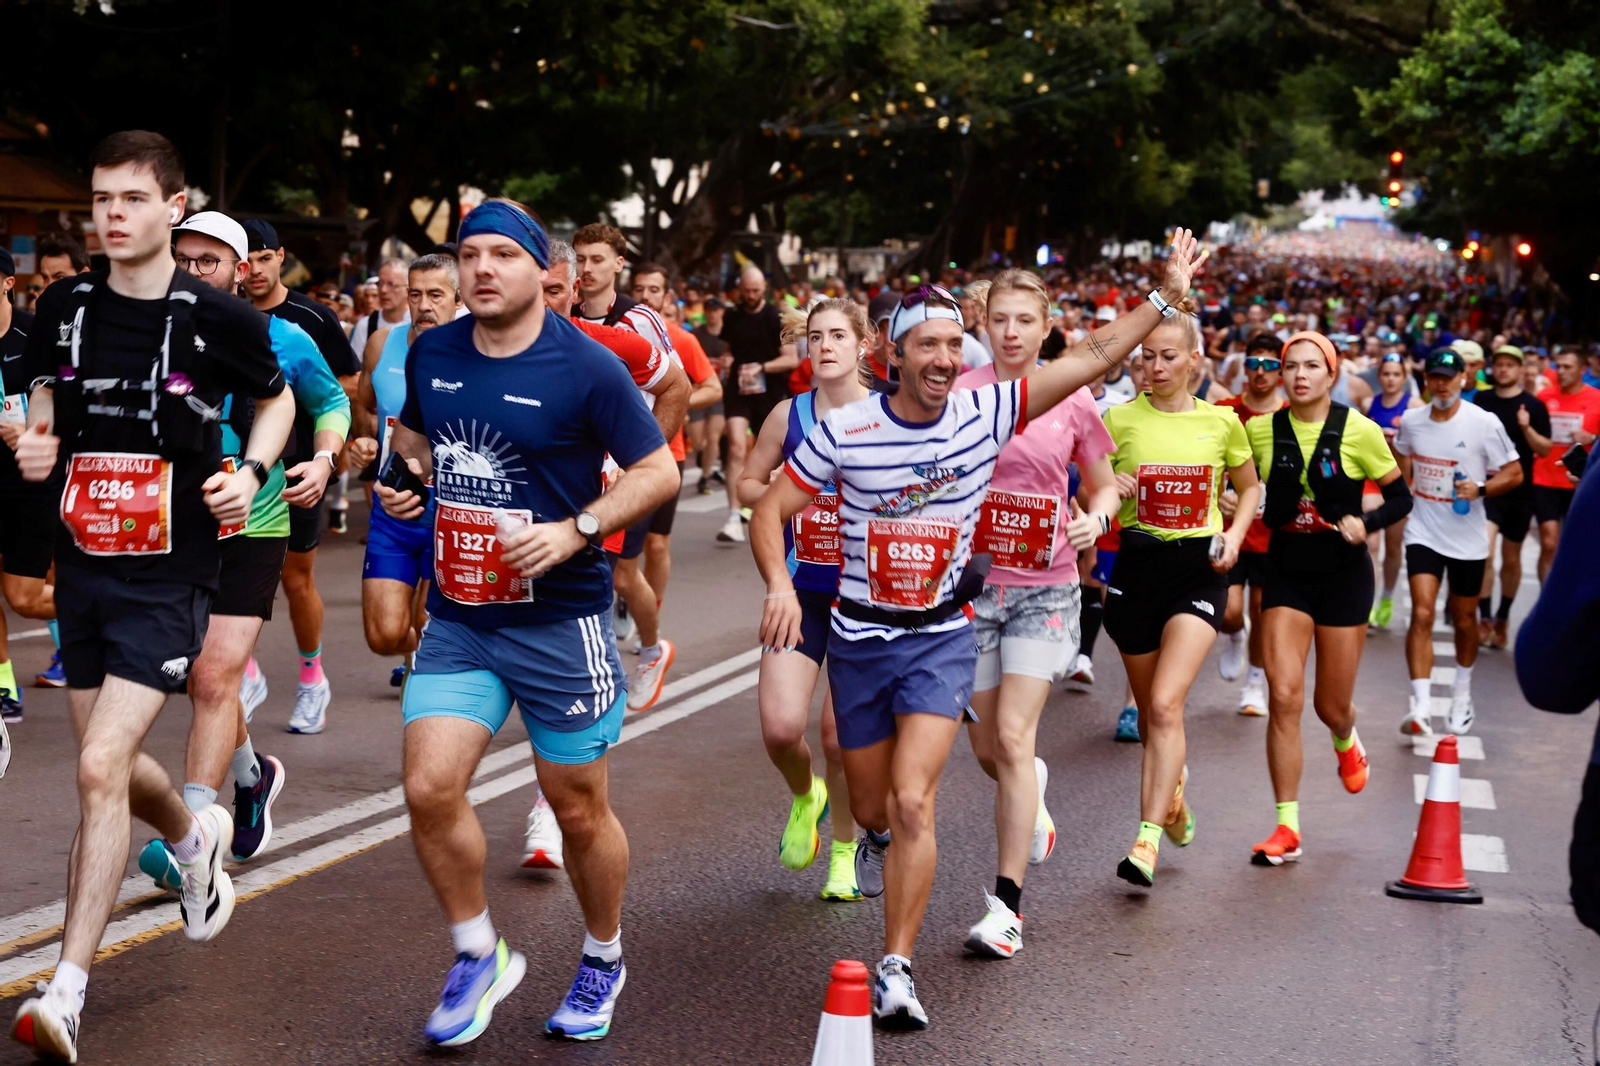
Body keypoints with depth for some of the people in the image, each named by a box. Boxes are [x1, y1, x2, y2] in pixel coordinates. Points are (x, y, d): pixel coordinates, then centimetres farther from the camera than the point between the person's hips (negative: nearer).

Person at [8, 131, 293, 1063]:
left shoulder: (217, 318, -8)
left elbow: (278, 399, 9)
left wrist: (251, 473, -9)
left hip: (169, 576, -5)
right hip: (83, 567, 5)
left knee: (102, 769, -15)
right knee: (115, 766, 17)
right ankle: (199, 836, 51)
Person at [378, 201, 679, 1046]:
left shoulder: (586, 367, -11)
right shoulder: (431, 353, 4)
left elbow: (659, 472, -8)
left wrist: (575, 531, -20)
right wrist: (404, 478, 1)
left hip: (561, 620, -4)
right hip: (457, 619, 4)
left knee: (578, 808, 8)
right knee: (430, 790, -10)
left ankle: (603, 959, 33)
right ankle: (479, 955, 14)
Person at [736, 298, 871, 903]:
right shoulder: (789, 415, 1)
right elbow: (747, 484, 10)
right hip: (801, 590, 1)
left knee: (842, 737, 2)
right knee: (781, 727, -11)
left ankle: (843, 852, 27)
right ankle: (804, 796, 25)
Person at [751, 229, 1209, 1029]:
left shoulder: (986, 412, -7)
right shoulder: (843, 431, -10)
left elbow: (1095, 357, -5)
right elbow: (770, 511, -5)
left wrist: (1166, 296, -9)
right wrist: (780, 584, -21)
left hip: (943, 637, -1)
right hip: (859, 638, 1)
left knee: (913, 800, -17)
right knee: (871, 805, 14)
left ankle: (896, 971, -9)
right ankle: (877, 838, 53)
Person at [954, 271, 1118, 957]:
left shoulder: (1071, 401, 1)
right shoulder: (960, 393, -2)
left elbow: (1103, 486, 11)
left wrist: (1095, 518, -9)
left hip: (1044, 587, -1)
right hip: (973, 583, 1)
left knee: (1013, 737, -12)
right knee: (986, 747, 8)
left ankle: (1007, 905, -7)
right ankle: (1031, 790, 46)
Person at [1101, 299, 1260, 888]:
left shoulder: (1221, 423, 2)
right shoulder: (1121, 418, 1)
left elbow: (1250, 489, 16)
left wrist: (1234, 536, -1)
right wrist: (1108, 488, -16)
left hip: (1198, 568, -2)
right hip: (1137, 564, 2)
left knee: (1165, 704, -17)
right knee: (1148, 708, 12)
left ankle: (1148, 837, -19)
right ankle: (1173, 798, 40)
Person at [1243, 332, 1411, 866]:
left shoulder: (1359, 430, -7)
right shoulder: (1260, 431, -2)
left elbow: (1401, 498, 0)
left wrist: (1366, 523, -18)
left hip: (1343, 573, -1)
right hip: (1286, 570, 1)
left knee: (1330, 706, 8)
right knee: (1283, 696, -12)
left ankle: (1345, 741, 48)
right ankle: (1287, 827, -5)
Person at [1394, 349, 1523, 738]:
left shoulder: (1484, 423, -11)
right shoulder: (1411, 421, 0)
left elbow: (1514, 473, -6)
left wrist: (1479, 488, -21)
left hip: (1467, 537, -1)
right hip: (1424, 533, 1)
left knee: (1464, 619, 14)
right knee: (1422, 615, -14)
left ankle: (1462, 694, 38)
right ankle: (1420, 706, -18)